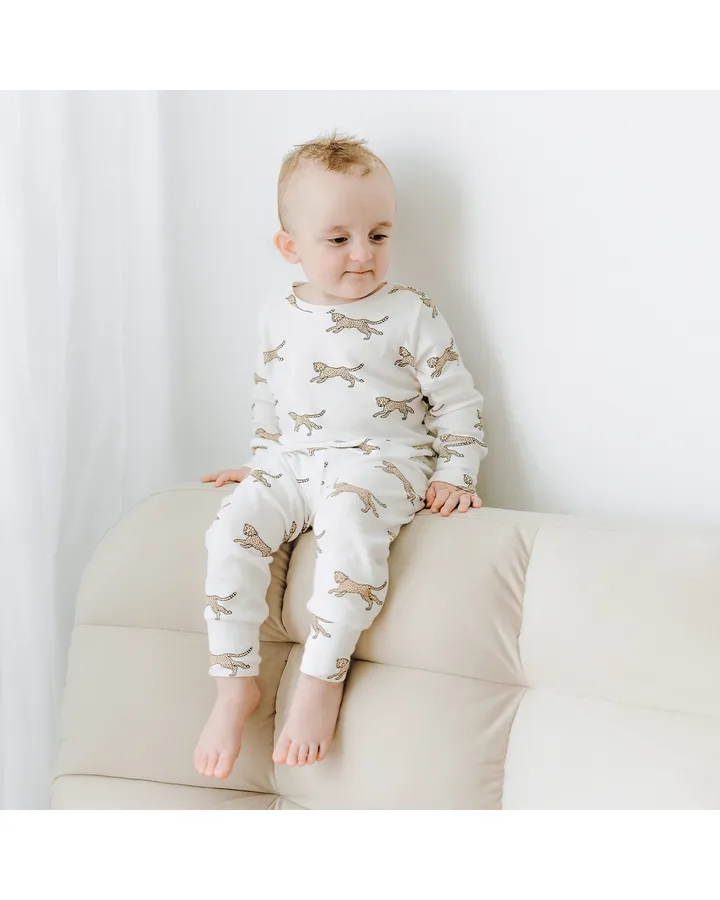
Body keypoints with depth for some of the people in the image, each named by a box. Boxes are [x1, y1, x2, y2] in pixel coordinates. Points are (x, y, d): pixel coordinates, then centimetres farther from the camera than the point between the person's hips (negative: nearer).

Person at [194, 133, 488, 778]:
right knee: (233, 529, -22)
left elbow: (457, 401, 3)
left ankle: (322, 678, -28)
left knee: (348, 517, -37)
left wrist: (455, 475, -4)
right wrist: (262, 462, 25)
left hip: (380, 461, -4)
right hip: (293, 463, 5)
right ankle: (236, 683, -14)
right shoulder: (279, 316, 10)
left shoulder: (411, 314, -2)